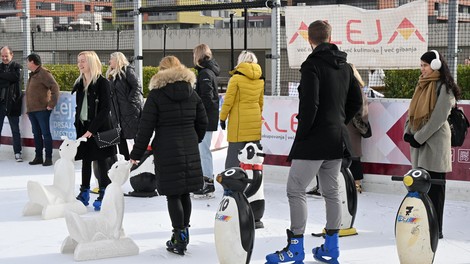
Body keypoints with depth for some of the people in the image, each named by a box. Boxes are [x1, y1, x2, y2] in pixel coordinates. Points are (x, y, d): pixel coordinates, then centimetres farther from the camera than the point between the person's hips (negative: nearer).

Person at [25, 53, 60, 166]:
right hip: (32, 110, 9)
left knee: (46, 133, -5)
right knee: (36, 134, 12)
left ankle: (48, 158, -2)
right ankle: (38, 157, 17)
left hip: (42, 110, -9)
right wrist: (28, 108, 17)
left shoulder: (44, 73, -11)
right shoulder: (32, 74, 17)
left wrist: (51, 104, -19)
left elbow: (55, 88, -19)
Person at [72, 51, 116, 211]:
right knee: (85, 160, 11)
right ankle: (84, 194, 18)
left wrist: (91, 129, -18)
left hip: (99, 129, -6)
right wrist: (77, 125, 4)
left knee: (101, 162, -1)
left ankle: (103, 196, 5)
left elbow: (105, 109, -15)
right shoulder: (80, 83, 11)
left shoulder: (102, 82, -10)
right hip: (83, 127, 6)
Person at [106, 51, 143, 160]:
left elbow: (137, 87, -14)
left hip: (131, 110, -9)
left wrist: (131, 101, -19)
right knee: (120, 137, 9)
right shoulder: (112, 75, 19)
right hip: (118, 112, 9)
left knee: (137, 136, -5)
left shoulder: (127, 70, -5)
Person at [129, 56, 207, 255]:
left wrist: (136, 153, -2)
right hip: (190, 150, 5)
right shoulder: (191, 93, 8)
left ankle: (179, 240, -1)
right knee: (185, 192, 14)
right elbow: (202, 122, 12)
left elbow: (146, 127, -8)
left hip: (167, 151, -5)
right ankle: (184, 231, 21)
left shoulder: (156, 94, -6)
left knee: (173, 195, -1)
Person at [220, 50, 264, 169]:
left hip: (239, 121, -5)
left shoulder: (236, 78, -10)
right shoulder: (260, 79, 7)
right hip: (255, 120, 5)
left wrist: (223, 117, 0)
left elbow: (228, 100, -9)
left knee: (234, 151, -4)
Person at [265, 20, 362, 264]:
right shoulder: (345, 66, 11)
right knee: (331, 191, 14)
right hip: (337, 139, 8)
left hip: (314, 139, -8)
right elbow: (356, 101, 17)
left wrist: (301, 133, -12)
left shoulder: (312, 65, -14)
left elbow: (309, 104, -21)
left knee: (295, 190, -2)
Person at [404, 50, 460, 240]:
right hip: (419, 141, 7)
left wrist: (419, 137, -13)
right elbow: (412, 110, 17)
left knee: (434, 188, -4)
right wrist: (408, 132, 2)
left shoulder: (444, 88, -8)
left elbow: (438, 118, -14)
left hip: (435, 142, -7)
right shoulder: (423, 85, 15)